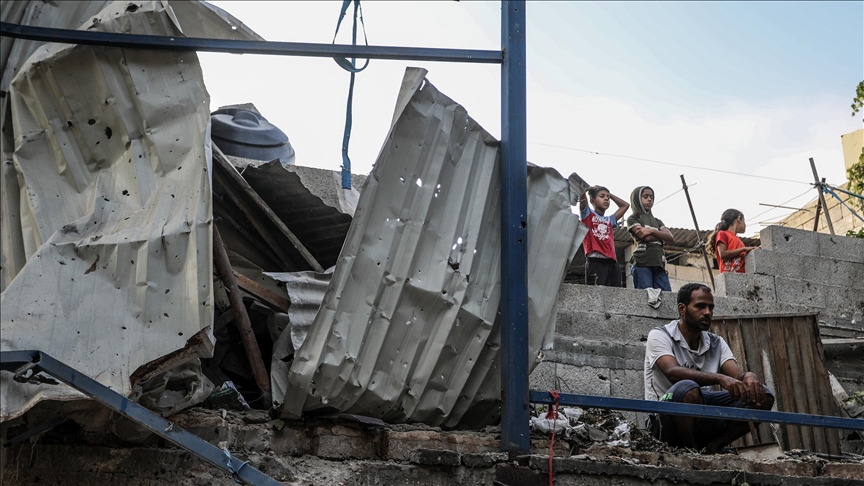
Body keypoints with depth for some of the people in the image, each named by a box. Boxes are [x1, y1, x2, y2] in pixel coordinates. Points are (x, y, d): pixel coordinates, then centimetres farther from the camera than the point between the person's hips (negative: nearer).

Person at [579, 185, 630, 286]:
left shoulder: (610, 220, 29)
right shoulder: (588, 214, 13)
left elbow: (625, 205, 36)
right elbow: (582, 197, 1)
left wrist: (609, 194, 33)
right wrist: (592, 188, 22)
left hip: (612, 262, 6)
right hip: (595, 261, -6)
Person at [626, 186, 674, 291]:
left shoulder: (657, 222, 27)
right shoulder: (633, 219, 10)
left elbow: (670, 238, 7)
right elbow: (647, 238, -7)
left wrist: (651, 231, -8)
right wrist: (662, 236, 9)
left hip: (659, 264, 6)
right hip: (642, 263, -6)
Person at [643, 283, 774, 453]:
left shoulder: (716, 343, 12)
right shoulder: (659, 336, -7)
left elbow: (737, 374, -4)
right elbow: (673, 372, -25)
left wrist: (749, 377, -29)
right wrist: (720, 378, -38)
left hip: (704, 422, 6)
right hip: (666, 422, -6)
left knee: (762, 396, -8)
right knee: (688, 388, -37)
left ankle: (712, 447, -11)